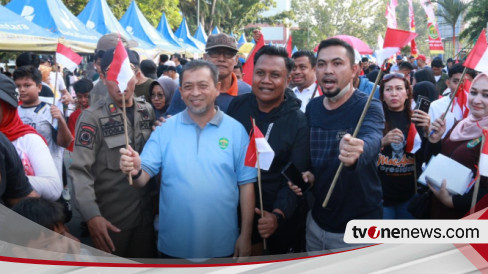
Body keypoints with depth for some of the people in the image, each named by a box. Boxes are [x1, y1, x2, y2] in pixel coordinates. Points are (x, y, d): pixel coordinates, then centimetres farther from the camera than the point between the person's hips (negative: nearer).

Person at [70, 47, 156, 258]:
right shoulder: (92, 117, -12)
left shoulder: (147, 111, 4)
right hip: (110, 219, -4)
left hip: (145, 213, 5)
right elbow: (80, 171, -19)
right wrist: (92, 215, -29)